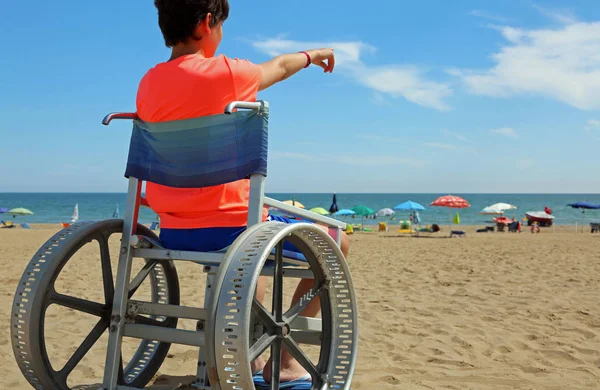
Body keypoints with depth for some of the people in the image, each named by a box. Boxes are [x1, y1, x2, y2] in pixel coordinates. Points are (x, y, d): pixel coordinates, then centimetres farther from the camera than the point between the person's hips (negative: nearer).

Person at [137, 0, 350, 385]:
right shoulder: (224, 72, -12)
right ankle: (284, 360, 11)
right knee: (335, 241, 10)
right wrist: (313, 54, 30)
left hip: (174, 233, 8)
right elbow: (278, 68, 9)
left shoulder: (148, 83, 5)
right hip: (230, 227, -8)